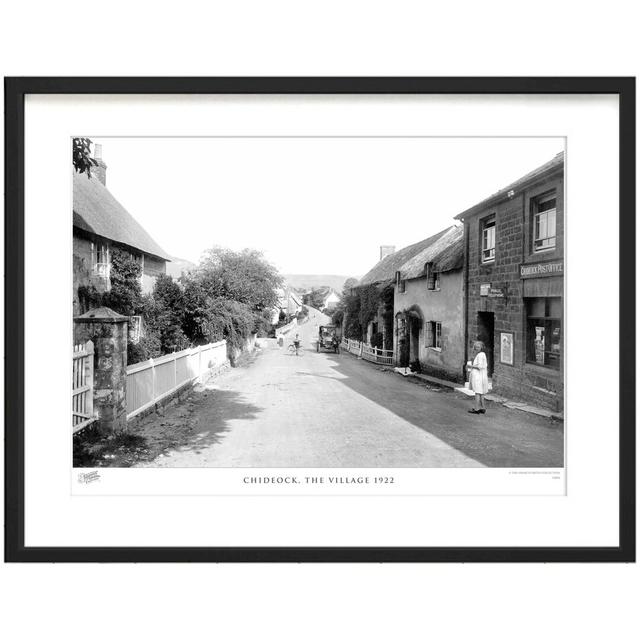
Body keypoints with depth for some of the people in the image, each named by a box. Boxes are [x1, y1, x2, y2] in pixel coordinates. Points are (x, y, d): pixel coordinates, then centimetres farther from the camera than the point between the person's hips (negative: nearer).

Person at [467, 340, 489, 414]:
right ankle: (482, 408, 17)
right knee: (481, 393, 12)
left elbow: (479, 366, -22)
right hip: (478, 376, 10)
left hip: (478, 376, -10)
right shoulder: (482, 354, 15)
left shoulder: (480, 355, -16)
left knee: (477, 392, -5)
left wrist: (471, 366, -9)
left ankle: (476, 409, -1)